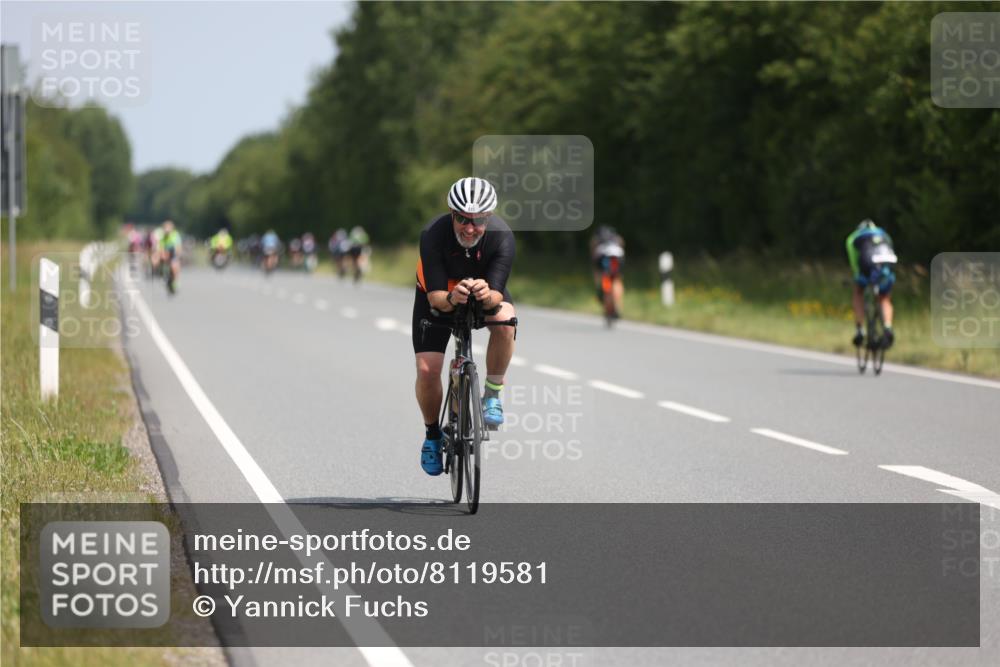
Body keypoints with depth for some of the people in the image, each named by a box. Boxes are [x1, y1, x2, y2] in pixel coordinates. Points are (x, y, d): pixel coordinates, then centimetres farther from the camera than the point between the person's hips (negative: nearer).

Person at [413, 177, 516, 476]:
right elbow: (435, 295, -35)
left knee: (505, 321, -34)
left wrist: (488, 295, -59)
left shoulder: (502, 236, -32)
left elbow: (497, 294, -36)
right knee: (427, 370, -15)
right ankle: (432, 434, 14)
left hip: (486, 291, 0)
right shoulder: (433, 234, -34)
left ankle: (492, 394, -12)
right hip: (438, 295, 0)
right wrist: (451, 298, -57)